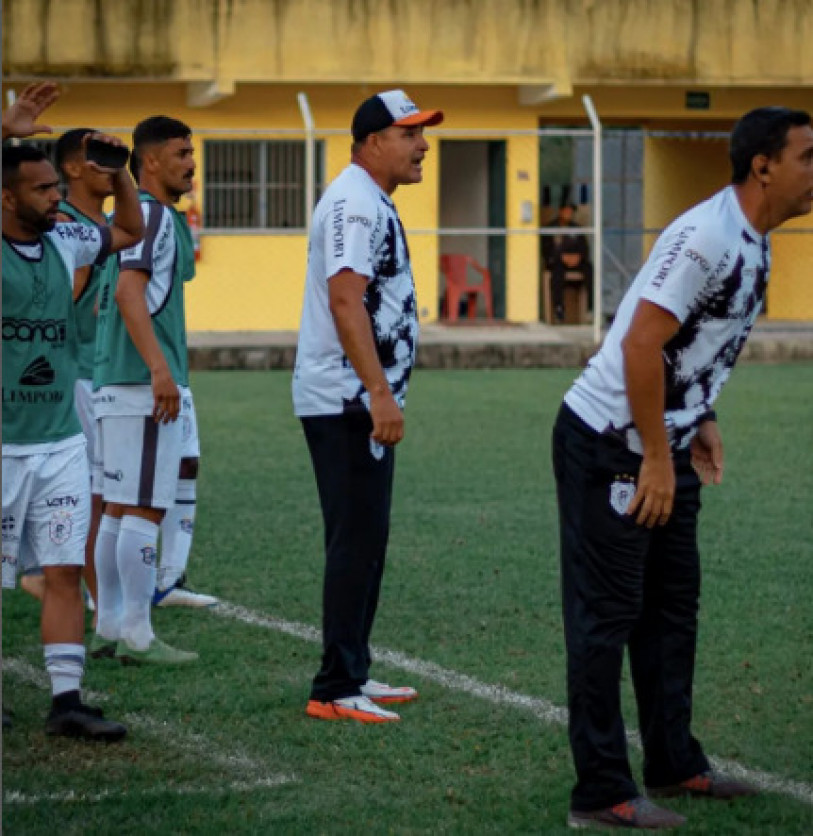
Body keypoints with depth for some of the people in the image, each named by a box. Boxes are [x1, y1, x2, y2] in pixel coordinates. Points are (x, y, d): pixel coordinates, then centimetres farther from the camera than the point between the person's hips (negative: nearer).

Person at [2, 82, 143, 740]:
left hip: (62, 443, 5)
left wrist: (118, 172, 8)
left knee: (66, 571, 1)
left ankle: (67, 700, 3)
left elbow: (132, 231, 24)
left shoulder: (64, 243, 8)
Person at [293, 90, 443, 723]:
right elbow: (345, 300, -25)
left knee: (367, 540, 15)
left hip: (362, 403, 11)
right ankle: (335, 692, -7)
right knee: (356, 541, -9)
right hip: (348, 402, -11)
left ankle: (353, 676, 22)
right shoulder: (356, 203, -15)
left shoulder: (372, 202, 18)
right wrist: (380, 392, -30)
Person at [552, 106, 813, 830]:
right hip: (610, 447, -10)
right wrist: (657, 459, -23)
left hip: (663, 447, 10)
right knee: (606, 615, -4)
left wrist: (700, 421, 11)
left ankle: (674, 765, 27)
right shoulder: (708, 239, -23)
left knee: (672, 606, 16)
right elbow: (641, 344, -26)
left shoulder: (753, 245, 7)